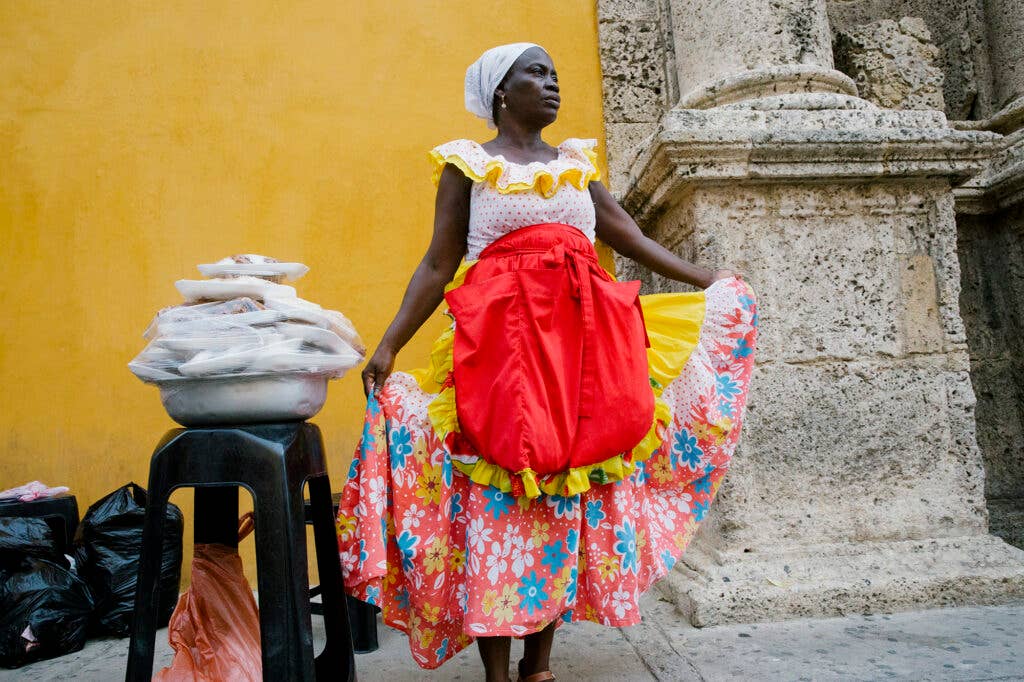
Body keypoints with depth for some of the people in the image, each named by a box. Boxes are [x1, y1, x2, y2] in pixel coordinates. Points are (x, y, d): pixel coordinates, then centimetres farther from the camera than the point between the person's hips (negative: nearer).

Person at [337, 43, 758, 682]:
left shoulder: (577, 161, 20)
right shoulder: (468, 163, 8)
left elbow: (633, 238, 18)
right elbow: (439, 264, 1)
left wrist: (709, 281, 15)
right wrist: (389, 345, -8)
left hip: (581, 341, 5)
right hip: (501, 341, -4)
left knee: (565, 499, 5)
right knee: (495, 495, -5)